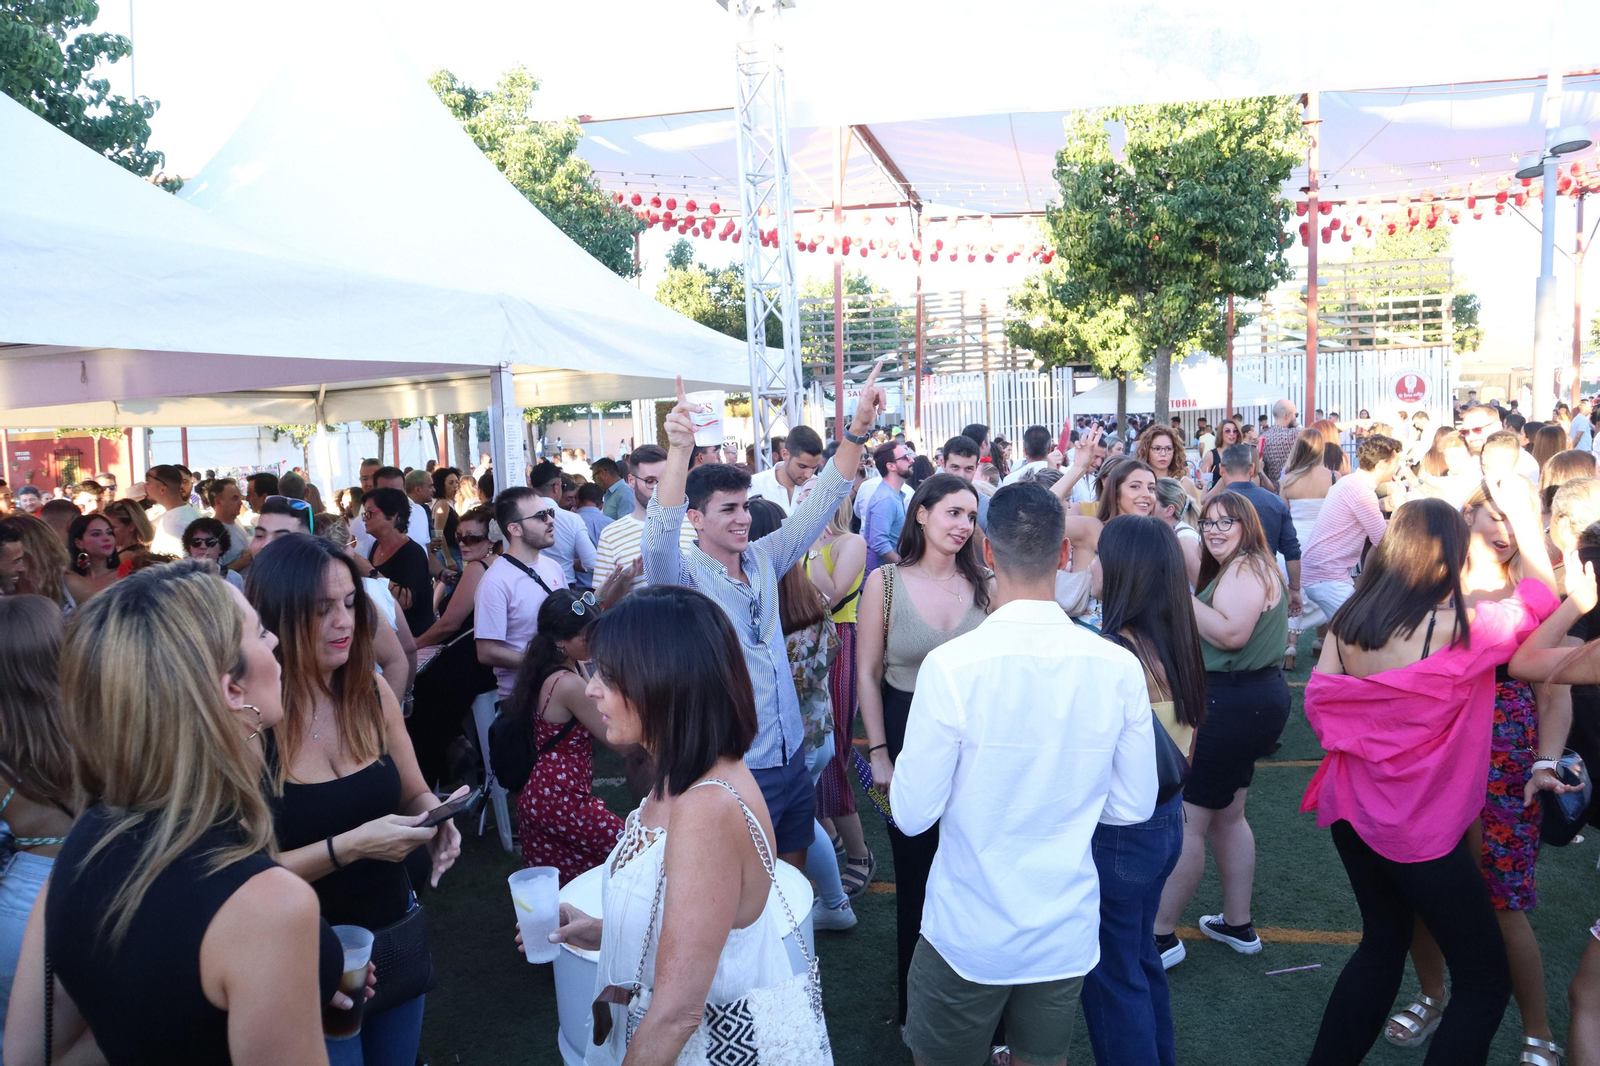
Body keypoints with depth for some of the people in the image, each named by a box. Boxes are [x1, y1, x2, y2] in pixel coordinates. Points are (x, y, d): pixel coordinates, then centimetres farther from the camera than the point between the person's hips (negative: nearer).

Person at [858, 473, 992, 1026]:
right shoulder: (885, 582, -6)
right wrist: (878, 753, -5)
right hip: (907, 735, -1)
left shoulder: (982, 583, 0)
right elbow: (867, 674, -2)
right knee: (914, 876, 11)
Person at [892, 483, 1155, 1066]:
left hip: (968, 935, -3)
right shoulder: (1119, 667, -12)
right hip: (1067, 935, 3)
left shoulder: (951, 665, -23)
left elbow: (912, 815, -16)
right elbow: (1134, 805, -2)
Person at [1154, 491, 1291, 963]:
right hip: (1252, 699, 12)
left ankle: (1160, 935, 1)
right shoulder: (1251, 567, 19)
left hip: (1234, 706, -12)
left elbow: (1231, 633, -26)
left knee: (1185, 819, -6)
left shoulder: (1244, 569, -14)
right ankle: (1237, 924, 30)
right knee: (1227, 815, 19)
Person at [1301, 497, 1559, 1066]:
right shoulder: (1462, 628, -18)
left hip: (1353, 811, 6)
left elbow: (1317, 703, 1)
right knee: (1485, 978, 11)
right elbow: (1541, 598, -2)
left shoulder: (1347, 623, -4)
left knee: (1383, 943, 26)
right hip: (1423, 828, -6)